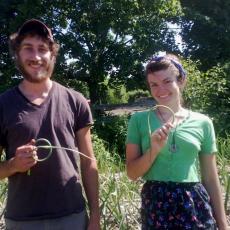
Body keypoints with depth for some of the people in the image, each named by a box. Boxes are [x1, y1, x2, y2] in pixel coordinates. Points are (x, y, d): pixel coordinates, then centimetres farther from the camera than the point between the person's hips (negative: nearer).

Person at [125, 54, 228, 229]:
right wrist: (154, 149, -18)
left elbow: (211, 178, 4)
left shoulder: (202, 123, 0)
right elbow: (132, 173, -2)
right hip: (154, 205, 0)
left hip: (195, 206, 1)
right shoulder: (139, 120, -2)